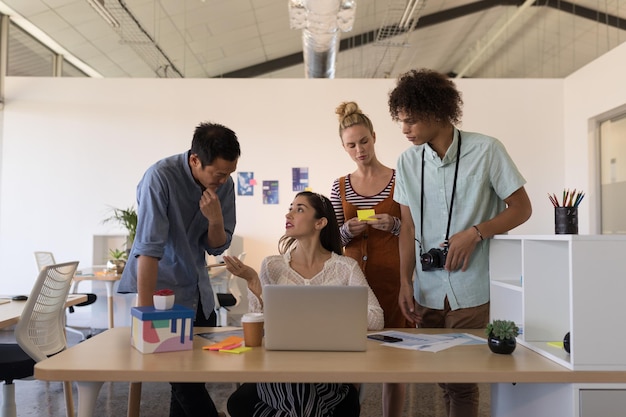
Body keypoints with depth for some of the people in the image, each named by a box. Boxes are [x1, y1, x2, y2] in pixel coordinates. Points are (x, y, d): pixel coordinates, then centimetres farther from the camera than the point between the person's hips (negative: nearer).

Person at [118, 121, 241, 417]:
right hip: (161, 285, -6)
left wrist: (215, 219, -21)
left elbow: (217, 248, -1)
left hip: (198, 288, 6)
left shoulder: (224, 184, -6)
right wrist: (145, 311, -28)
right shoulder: (161, 177, -23)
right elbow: (148, 248, -27)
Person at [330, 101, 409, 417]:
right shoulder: (339, 186, 7)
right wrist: (348, 230, -13)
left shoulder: (399, 178, -1)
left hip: (392, 277, -2)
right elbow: (334, 239, 8)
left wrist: (394, 225, -18)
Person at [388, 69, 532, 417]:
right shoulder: (407, 161, 6)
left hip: (471, 290, -4)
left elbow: (521, 209, -1)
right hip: (427, 291, 4)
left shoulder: (486, 150, -5)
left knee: (462, 380, -1)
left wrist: (475, 233, -15)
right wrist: (406, 281, 1)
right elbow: (409, 227, 10)